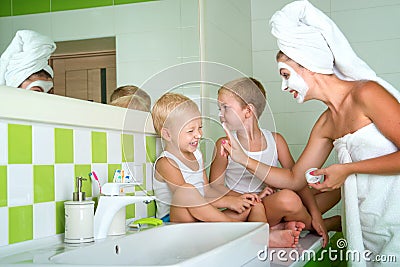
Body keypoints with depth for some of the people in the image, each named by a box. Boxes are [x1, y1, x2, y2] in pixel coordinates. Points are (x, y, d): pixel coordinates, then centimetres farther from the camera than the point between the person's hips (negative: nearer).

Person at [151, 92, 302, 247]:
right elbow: (184, 195, -20)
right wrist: (226, 201, -21)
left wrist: (235, 199, -1)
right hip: (174, 219, -8)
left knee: (250, 204, -2)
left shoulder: (197, 156, 17)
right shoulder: (166, 163, -9)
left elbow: (207, 191, 16)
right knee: (184, 193, -38)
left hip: (203, 218, 8)